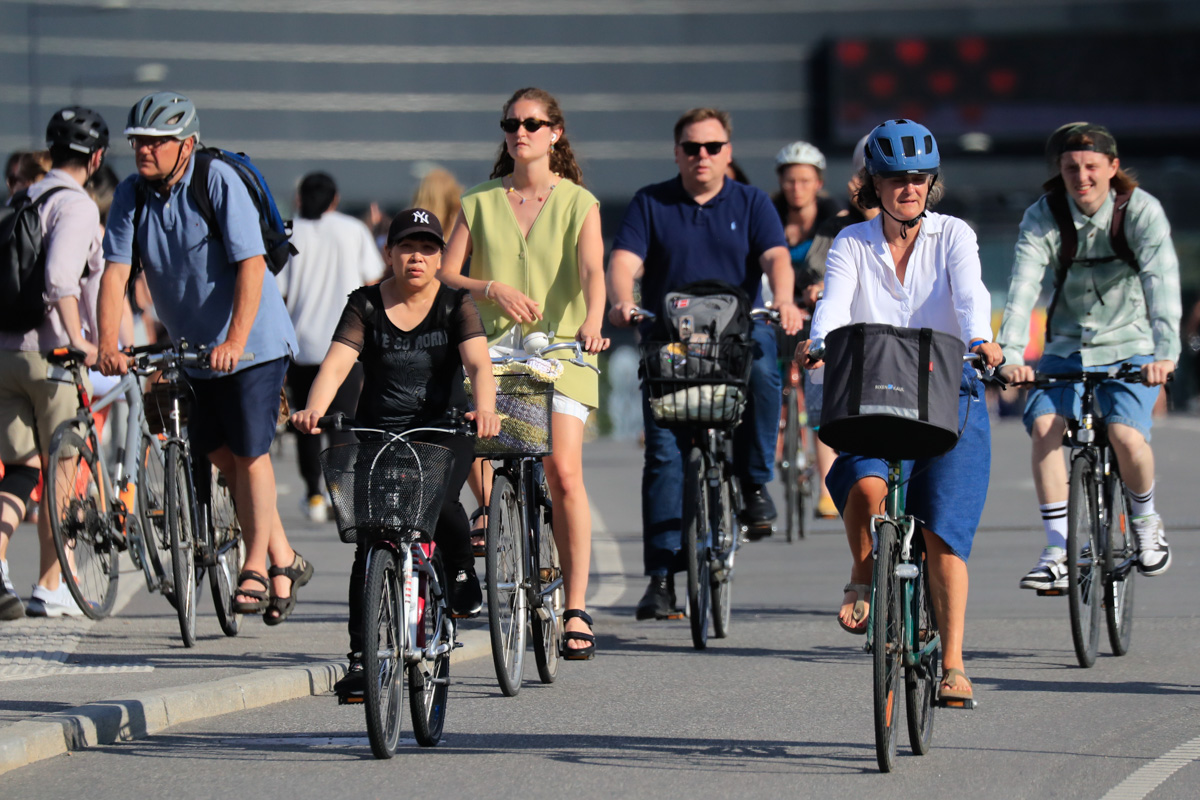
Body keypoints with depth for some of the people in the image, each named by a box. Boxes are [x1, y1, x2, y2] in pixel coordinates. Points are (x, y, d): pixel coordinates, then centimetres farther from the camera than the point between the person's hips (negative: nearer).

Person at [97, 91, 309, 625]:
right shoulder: (131, 195, -4)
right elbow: (115, 270, -11)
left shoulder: (219, 182, -19)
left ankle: (256, 567, 3)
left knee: (249, 452, -7)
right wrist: (108, 345, -25)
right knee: (218, 454, 8)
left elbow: (251, 265, -26)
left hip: (253, 341, -6)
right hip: (193, 346, 6)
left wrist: (235, 341, -36)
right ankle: (285, 560, 18)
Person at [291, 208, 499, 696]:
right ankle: (361, 658, -7)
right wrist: (313, 410, -33)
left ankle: (462, 574, 4)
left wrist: (485, 408, -37)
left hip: (443, 428, -1)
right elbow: (335, 365, -12)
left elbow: (477, 363, -15)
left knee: (437, 501, -29)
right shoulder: (366, 306, 0)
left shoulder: (455, 304, -1)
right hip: (379, 432, 1)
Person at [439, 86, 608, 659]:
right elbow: (445, 274, 8)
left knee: (562, 470, -15)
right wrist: (494, 289, -11)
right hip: (495, 347, 3)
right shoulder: (480, 203, 12)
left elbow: (592, 270, -9)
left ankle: (576, 608, -13)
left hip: (560, 349, -3)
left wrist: (592, 322, -28)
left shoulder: (578, 203, 6)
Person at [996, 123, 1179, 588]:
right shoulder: (1042, 218, -11)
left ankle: (1146, 520, 6)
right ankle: (1058, 550, -16)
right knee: (1045, 425, -24)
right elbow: (1022, 287, -22)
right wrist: (1010, 355, -39)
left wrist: (1165, 353, -43)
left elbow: (1162, 283, -28)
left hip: (1130, 346, -2)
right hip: (1067, 347, 2)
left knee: (1126, 435, -25)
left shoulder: (1142, 212, -15)